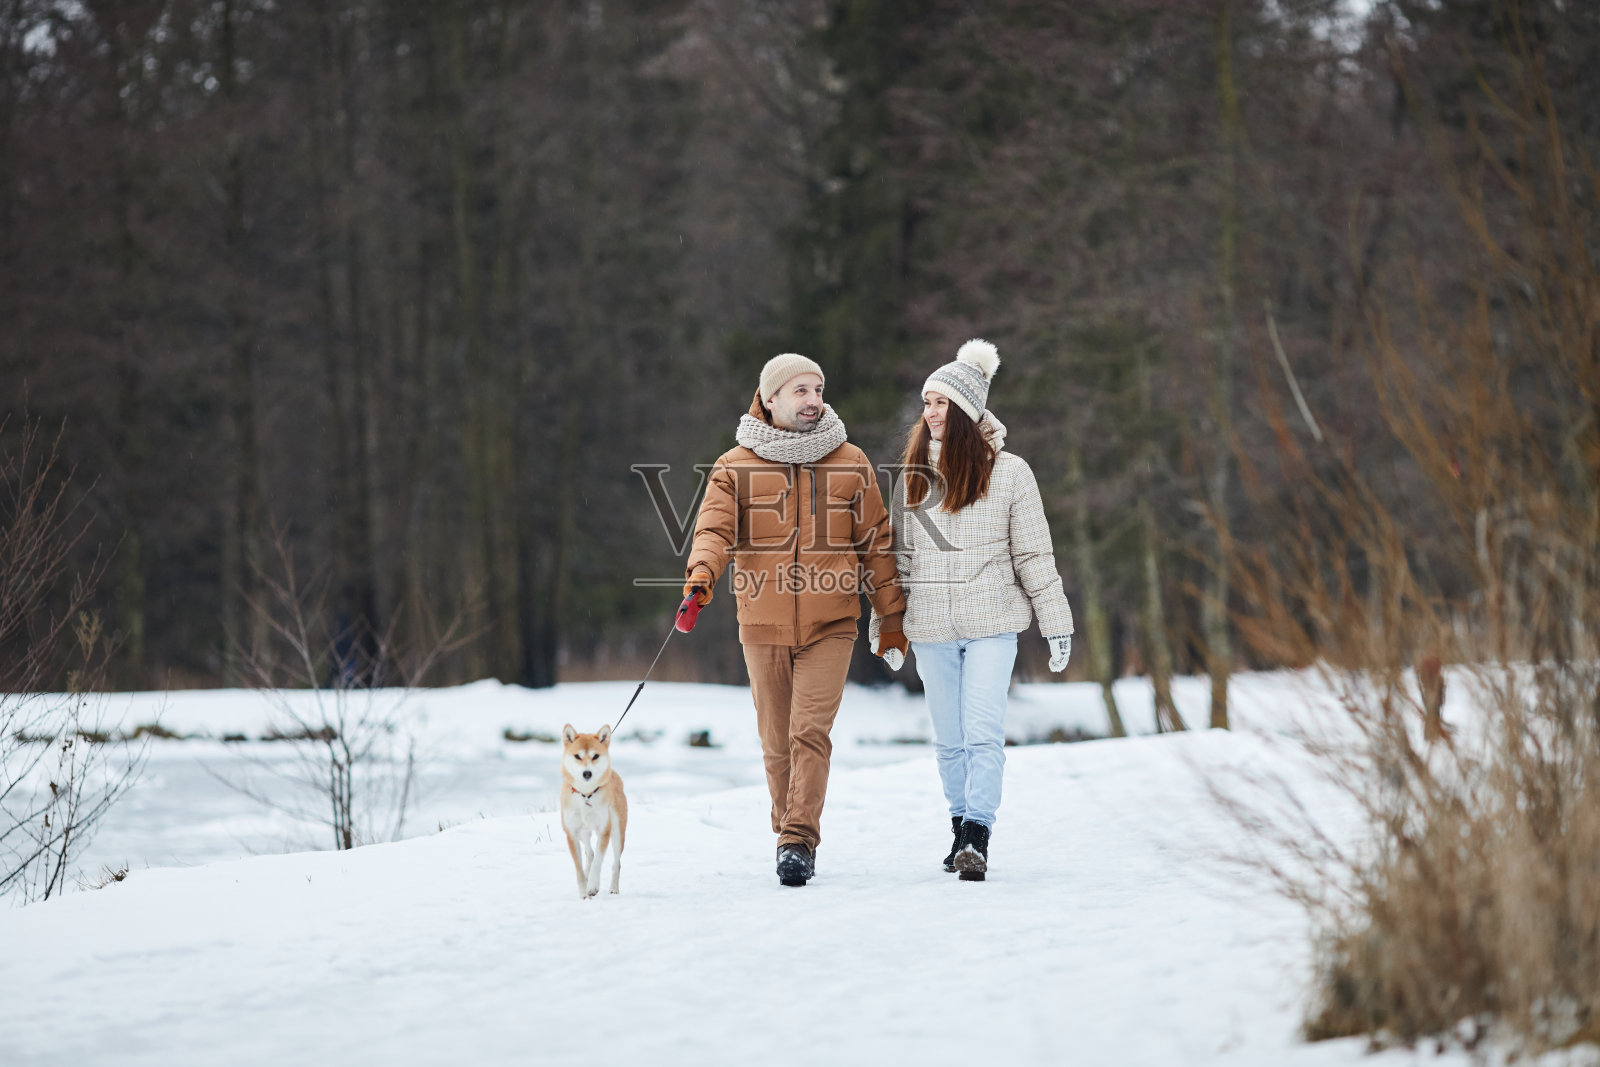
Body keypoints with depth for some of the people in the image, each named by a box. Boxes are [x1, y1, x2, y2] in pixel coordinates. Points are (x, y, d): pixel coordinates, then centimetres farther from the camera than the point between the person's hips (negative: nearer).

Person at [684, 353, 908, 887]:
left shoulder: (852, 464, 8)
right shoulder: (735, 467, 5)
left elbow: (875, 541, 12)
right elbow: (714, 528, -7)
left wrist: (891, 615, 12)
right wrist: (702, 572, -28)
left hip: (830, 626, -1)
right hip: (763, 625, 1)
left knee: (810, 731, -14)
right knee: (777, 740, 6)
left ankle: (800, 841, -14)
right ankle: (788, 834, 23)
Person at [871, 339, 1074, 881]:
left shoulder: (1008, 472, -2)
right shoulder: (913, 474, 8)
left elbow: (1034, 553, 1)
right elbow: (899, 552, 16)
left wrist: (1055, 622, 0)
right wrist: (884, 620, 17)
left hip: (991, 624, -3)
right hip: (930, 627, 4)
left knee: (983, 732, -13)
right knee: (949, 739, 9)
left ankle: (977, 837, -14)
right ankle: (960, 825, 21)